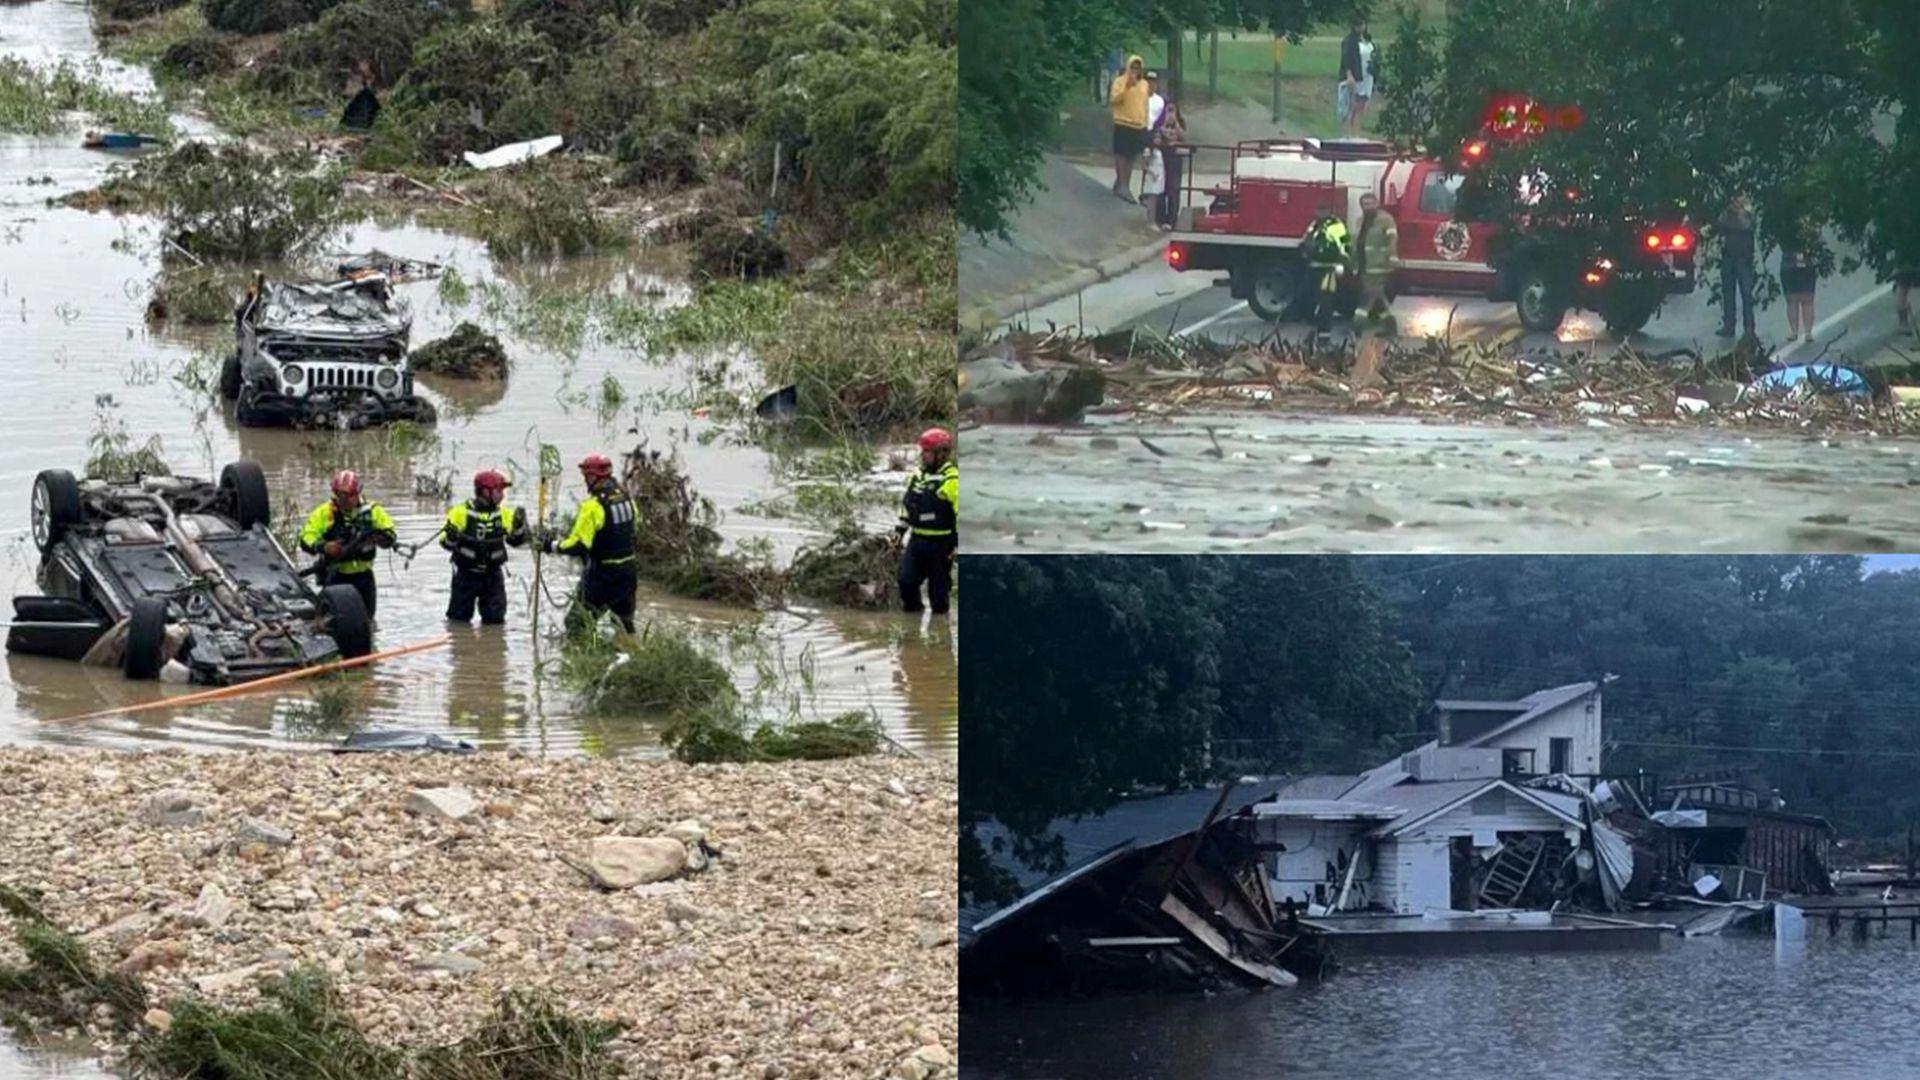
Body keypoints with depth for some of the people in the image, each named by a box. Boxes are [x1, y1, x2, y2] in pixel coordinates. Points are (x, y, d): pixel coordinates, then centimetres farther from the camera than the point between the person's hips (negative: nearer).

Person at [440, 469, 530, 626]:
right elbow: (446, 543, -6)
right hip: (466, 573, -2)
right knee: (459, 619, 6)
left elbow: (517, 541, 0)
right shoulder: (461, 513, -10)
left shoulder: (505, 515, -1)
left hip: (493, 574, 2)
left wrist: (519, 526, -18)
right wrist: (450, 537, -29)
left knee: (495, 619, -1)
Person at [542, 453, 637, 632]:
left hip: (602, 574, -7)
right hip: (627, 570, 7)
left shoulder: (593, 506, -21)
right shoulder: (625, 497, 3)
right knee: (625, 619, 19)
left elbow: (579, 545, -22)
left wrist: (551, 546, -12)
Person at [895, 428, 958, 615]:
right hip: (917, 540, 7)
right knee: (906, 579, 4)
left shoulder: (952, 480, -15)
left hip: (940, 543, -7)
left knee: (938, 585, 3)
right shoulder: (917, 476, 9)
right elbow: (906, 504, 22)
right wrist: (900, 528, 19)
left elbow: (962, 514, -16)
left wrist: (957, 542, -17)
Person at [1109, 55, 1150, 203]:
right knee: (1121, 155, -6)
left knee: (1131, 156, 10)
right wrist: (1126, 87, -24)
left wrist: (1146, 124, 17)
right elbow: (1113, 99, -15)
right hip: (1123, 124, -6)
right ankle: (1122, 186, -6)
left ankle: (1124, 185, 19)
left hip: (1139, 125, 6)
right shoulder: (1120, 82, -5)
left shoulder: (1144, 84, 13)